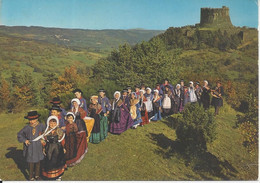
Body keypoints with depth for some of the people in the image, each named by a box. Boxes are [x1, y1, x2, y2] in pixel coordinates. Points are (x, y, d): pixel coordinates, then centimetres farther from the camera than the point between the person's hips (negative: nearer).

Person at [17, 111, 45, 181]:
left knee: (38, 162, 15)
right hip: (30, 148, -1)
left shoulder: (41, 126, -6)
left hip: (38, 148, 1)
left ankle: (37, 175, 36)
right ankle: (31, 177, 26)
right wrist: (24, 140, -5)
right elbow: (19, 134, 6)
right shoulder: (27, 128, -6)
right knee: (31, 163, 5)